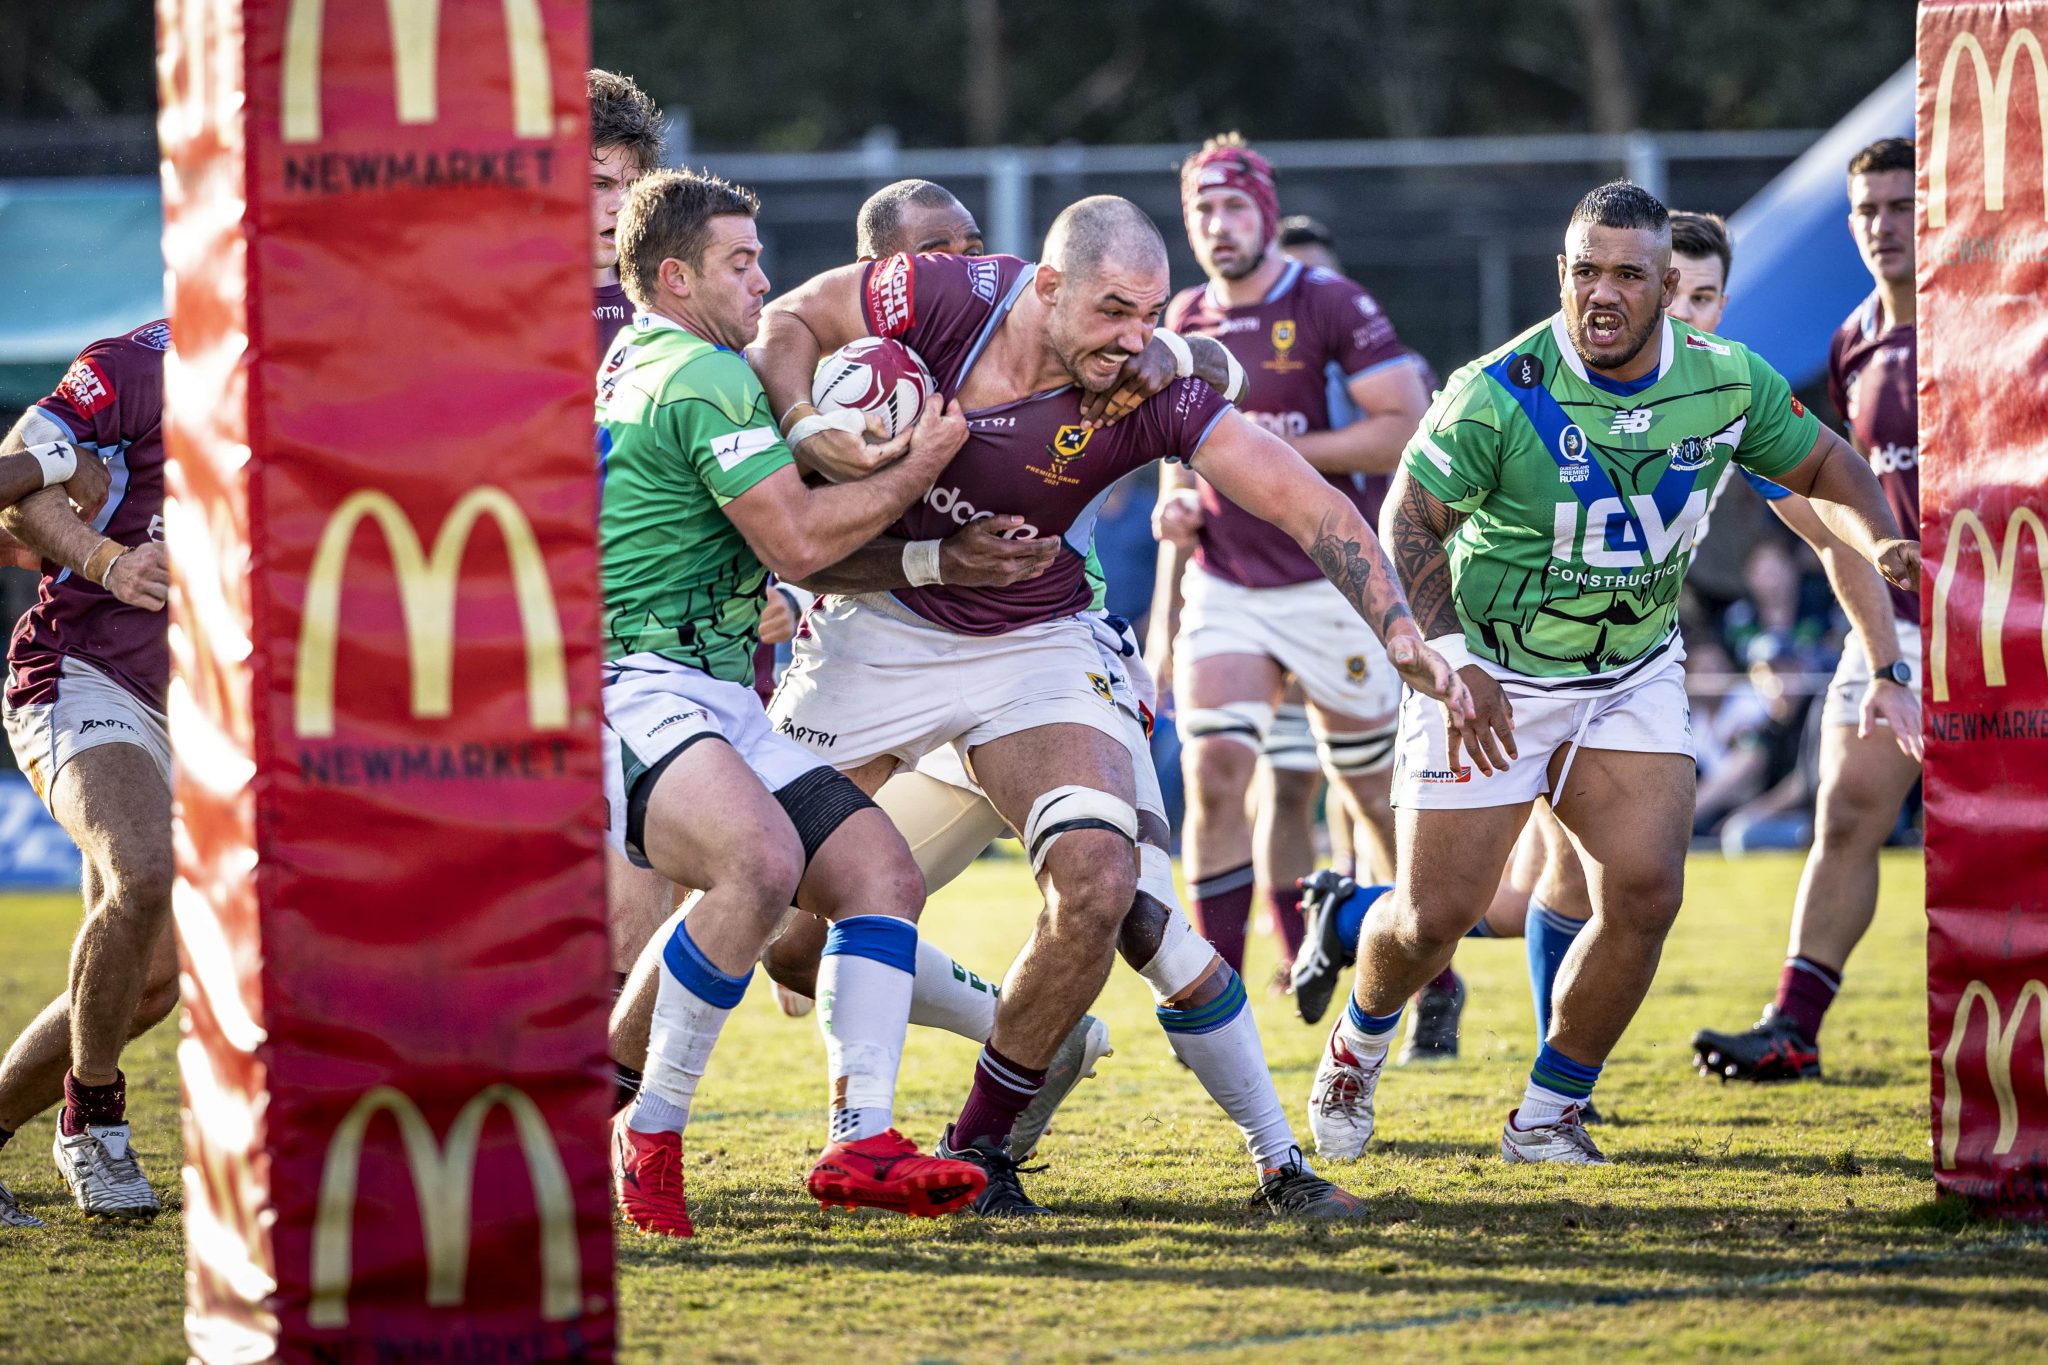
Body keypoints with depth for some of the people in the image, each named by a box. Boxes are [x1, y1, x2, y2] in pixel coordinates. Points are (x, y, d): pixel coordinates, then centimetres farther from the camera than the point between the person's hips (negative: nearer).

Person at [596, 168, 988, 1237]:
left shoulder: (633, 363, 23)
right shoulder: (704, 375, -9)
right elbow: (797, 542, -13)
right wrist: (917, 469, -1)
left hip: (719, 702, 11)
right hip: (634, 695, -11)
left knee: (880, 869, -2)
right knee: (761, 859, -35)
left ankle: (861, 1139, -13)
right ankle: (650, 1135, -24)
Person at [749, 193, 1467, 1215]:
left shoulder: (1150, 393, -19)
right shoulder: (949, 297, -21)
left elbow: (1306, 502, -20)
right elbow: (789, 323, -7)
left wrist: (1403, 636, -29)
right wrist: (807, 430, -26)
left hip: (1033, 647, 0)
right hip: (881, 623, 0)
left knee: (1103, 887, -18)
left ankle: (979, 1144, -1)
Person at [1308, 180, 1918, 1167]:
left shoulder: (1726, 383, -8)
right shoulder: (1498, 394, -21)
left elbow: (1823, 467, 8)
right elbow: (1407, 525, -12)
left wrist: (1879, 541, -12)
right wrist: (1450, 659, -23)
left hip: (1635, 677, 3)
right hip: (1490, 679, -3)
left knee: (1644, 894, -13)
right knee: (1435, 915, -4)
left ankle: (1547, 1118, 5)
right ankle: (1357, 1047, 30)